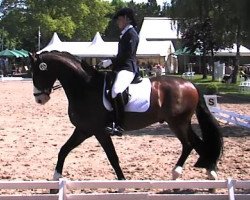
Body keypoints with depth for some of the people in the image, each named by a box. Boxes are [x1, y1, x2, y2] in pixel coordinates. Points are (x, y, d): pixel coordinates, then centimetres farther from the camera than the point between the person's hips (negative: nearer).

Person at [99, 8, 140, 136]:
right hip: (121, 68, 12)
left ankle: (118, 126, -36)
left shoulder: (131, 34, -8)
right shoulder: (125, 34, 22)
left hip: (128, 68, -12)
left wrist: (110, 62, -16)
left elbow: (127, 54, -18)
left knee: (115, 91, -34)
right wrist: (109, 63, 12)